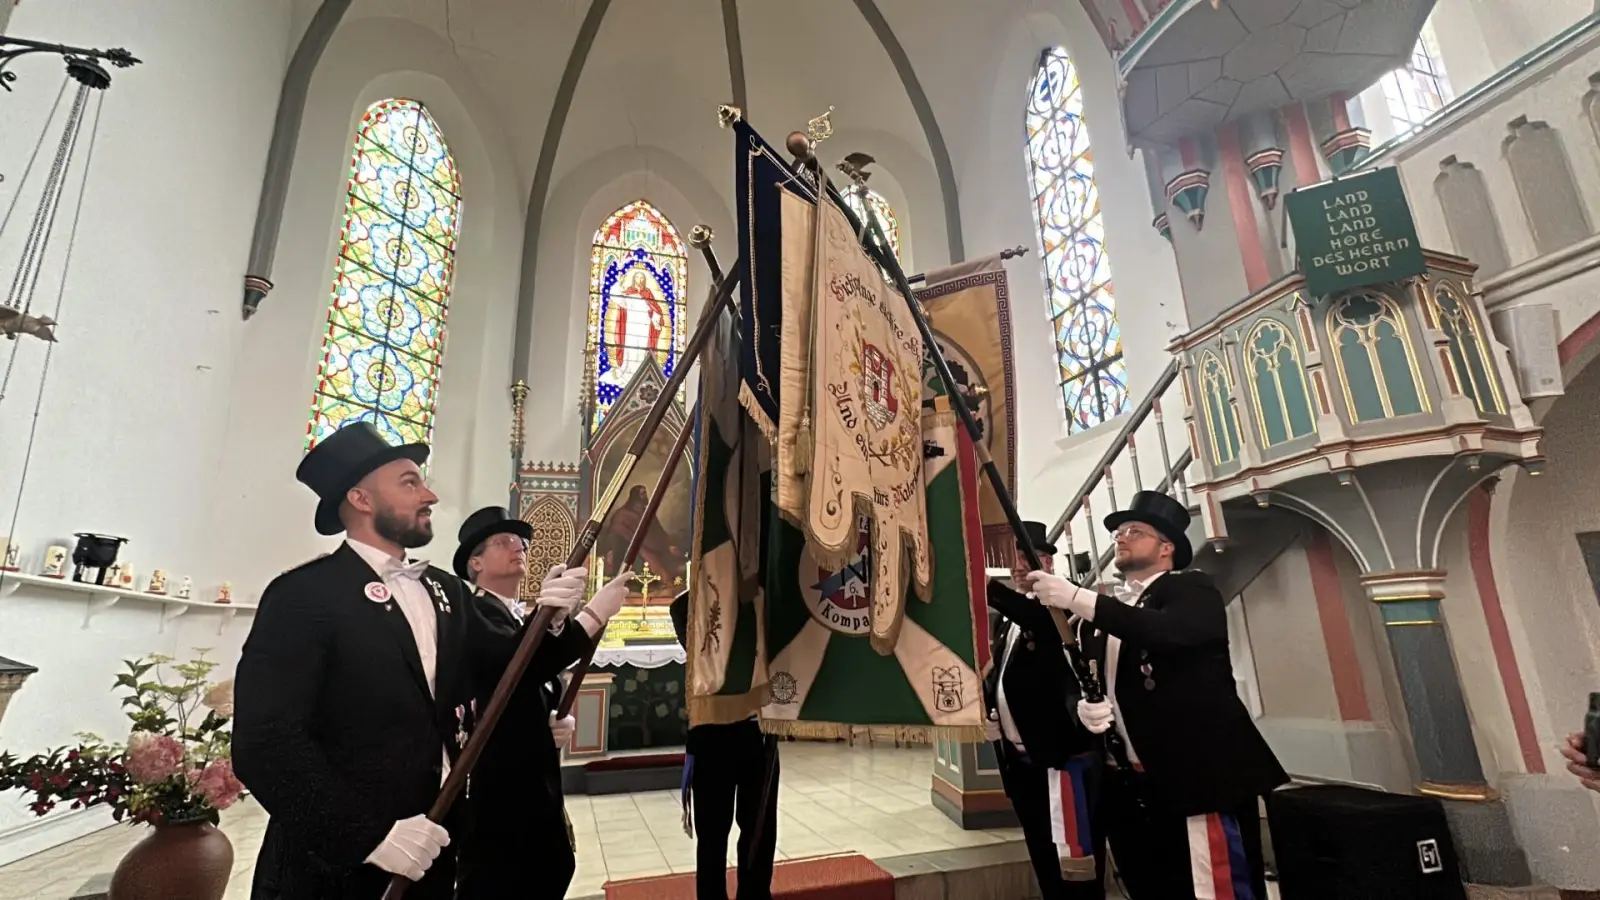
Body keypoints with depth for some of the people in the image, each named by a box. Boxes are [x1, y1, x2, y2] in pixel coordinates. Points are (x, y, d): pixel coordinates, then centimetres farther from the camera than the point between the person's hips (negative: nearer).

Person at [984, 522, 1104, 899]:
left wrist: (989, 587, -42)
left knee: (1076, 861, 1)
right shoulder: (1009, 618, 14)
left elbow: (1039, 620, -33)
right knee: (1044, 859, 18)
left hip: (1062, 753, -8)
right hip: (1020, 757, 8)